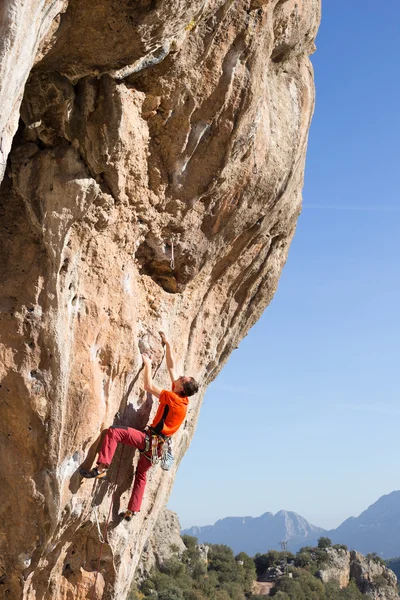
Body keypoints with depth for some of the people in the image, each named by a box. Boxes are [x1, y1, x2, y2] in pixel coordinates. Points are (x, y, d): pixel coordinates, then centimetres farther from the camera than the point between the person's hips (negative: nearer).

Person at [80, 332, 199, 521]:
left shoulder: (173, 398, -18)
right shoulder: (183, 399, 4)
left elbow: (149, 386, -17)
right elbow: (171, 366, 10)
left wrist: (148, 365, -6)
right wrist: (167, 344, 13)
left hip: (150, 439, -9)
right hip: (157, 444, 9)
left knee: (113, 432, -18)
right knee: (141, 474, 22)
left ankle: (101, 468, -27)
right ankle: (132, 510, 27)